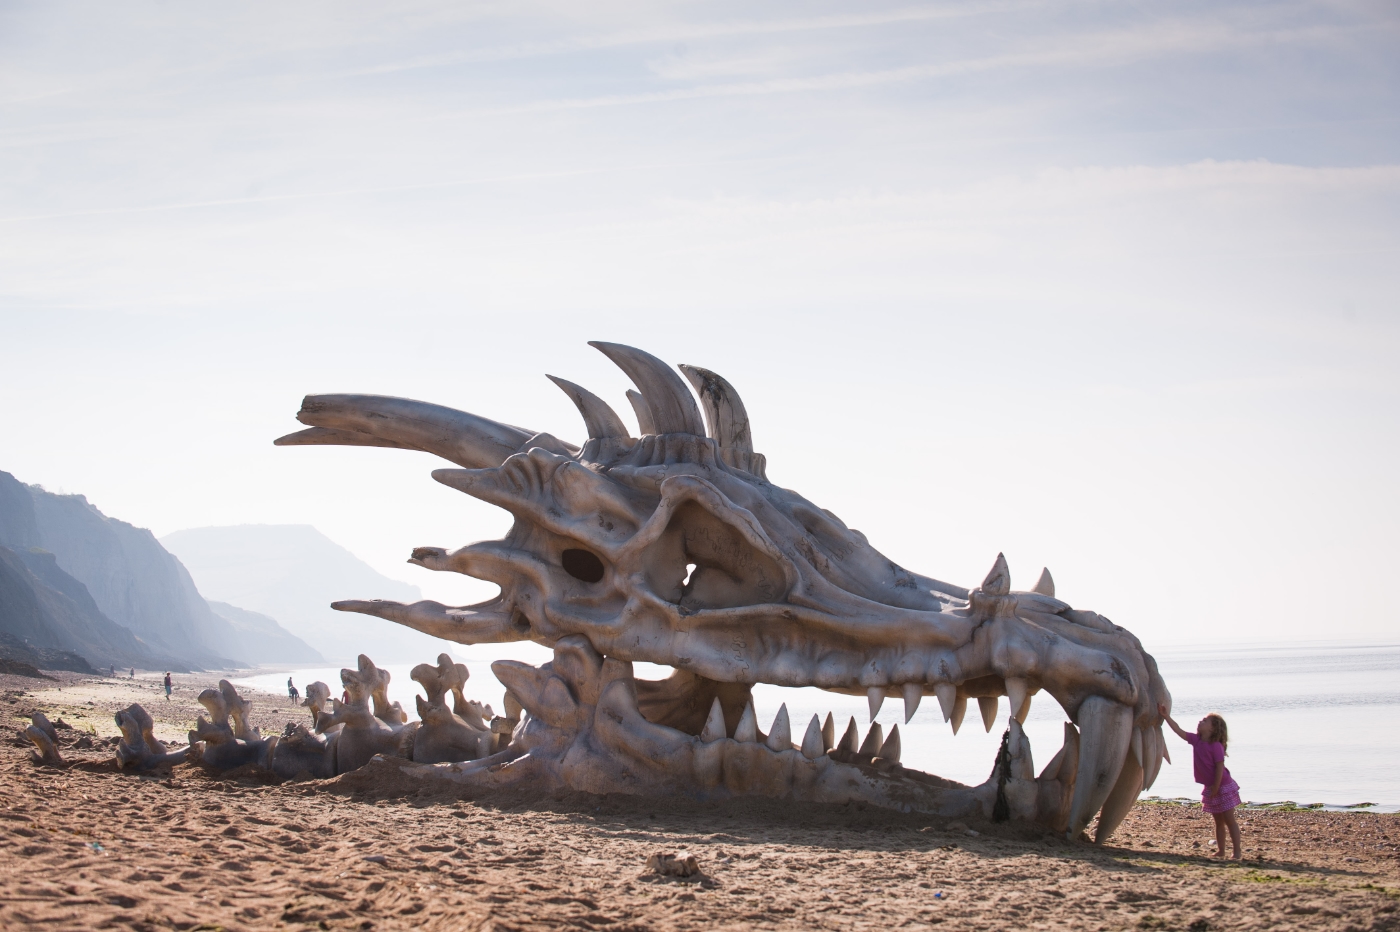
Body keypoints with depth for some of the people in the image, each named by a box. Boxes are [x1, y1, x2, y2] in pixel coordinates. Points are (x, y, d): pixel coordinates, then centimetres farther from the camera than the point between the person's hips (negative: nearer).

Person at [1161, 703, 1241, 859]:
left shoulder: (1216, 746, -19)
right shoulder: (1196, 740, 1)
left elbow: (1220, 767, -21)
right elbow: (1179, 730, -1)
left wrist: (1216, 787, -20)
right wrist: (1165, 716, -9)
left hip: (1223, 786, -8)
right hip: (1210, 788, 8)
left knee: (1229, 821, -4)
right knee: (1218, 821, 14)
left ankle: (1237, 852, -2)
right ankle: (1221, 851, 20)